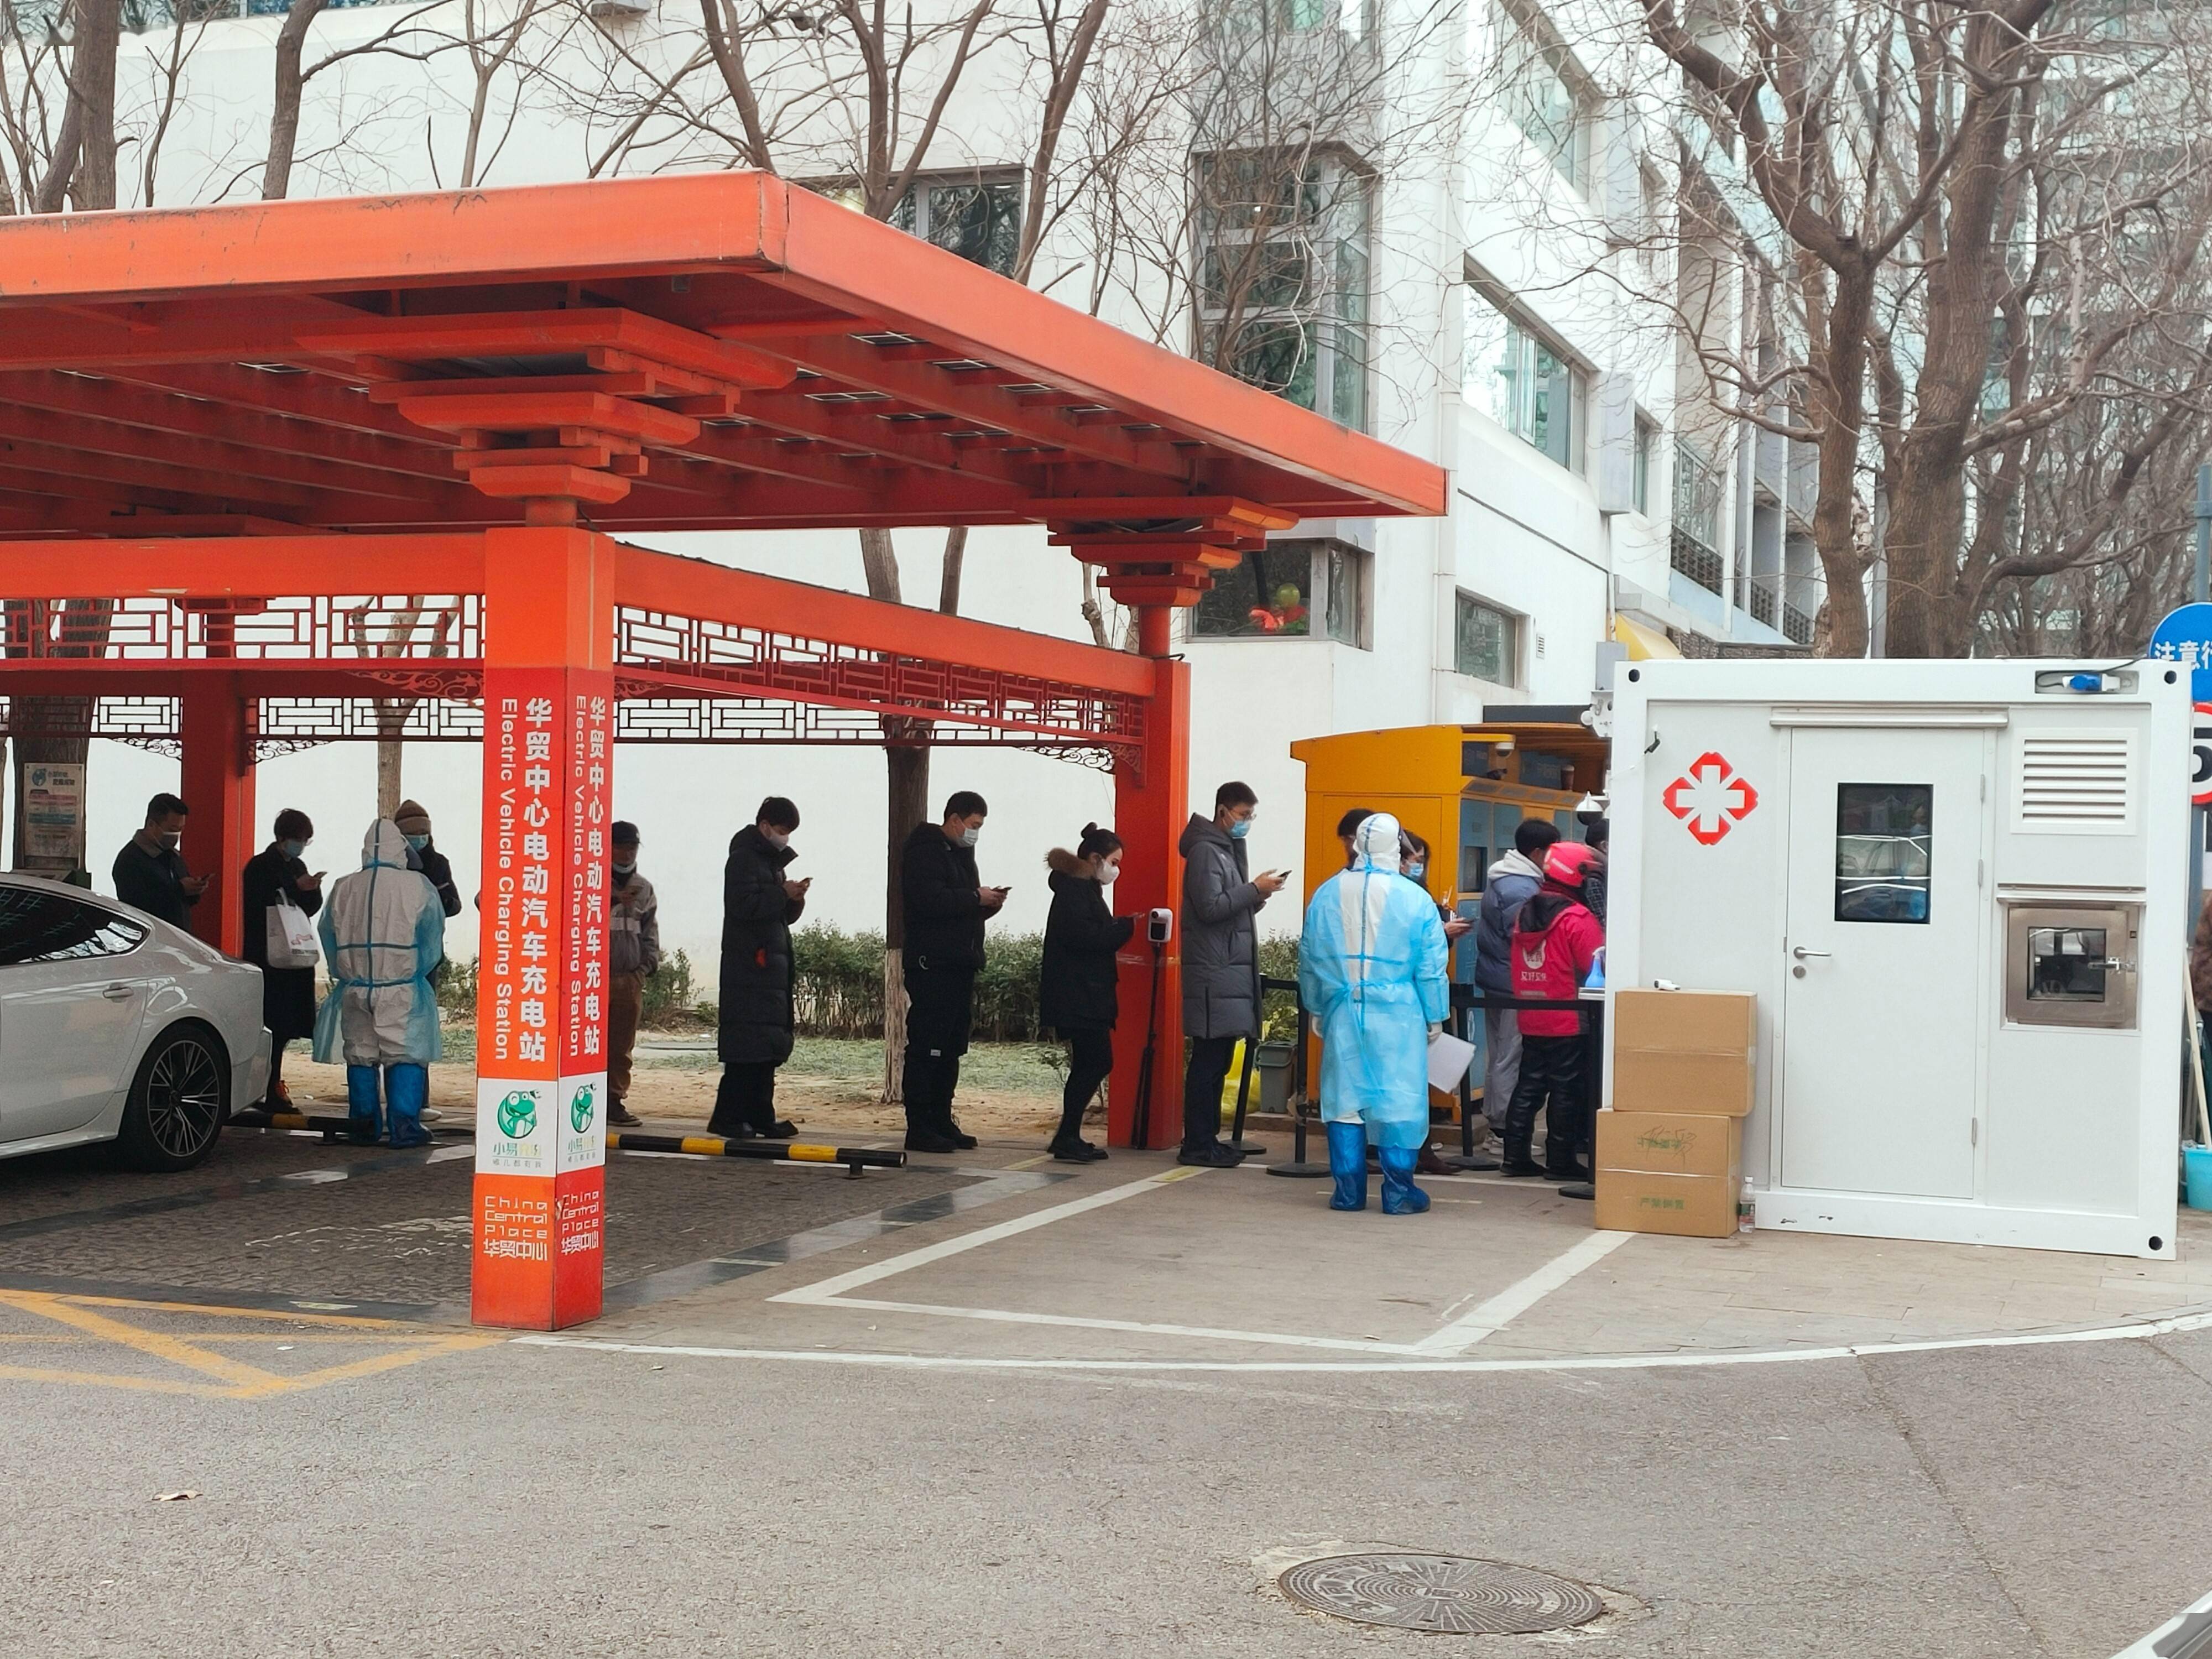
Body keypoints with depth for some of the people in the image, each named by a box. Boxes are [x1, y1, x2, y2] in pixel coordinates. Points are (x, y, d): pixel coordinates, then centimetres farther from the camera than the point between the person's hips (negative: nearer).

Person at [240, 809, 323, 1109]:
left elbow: (309, 909, 17)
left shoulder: (297, 867, 17)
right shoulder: (260, 867, -5)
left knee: (283, 1027, 5)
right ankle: (271, 1090, -11)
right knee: (273, 1025, -11)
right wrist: (296, 888, -18)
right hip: (268, 957, -7)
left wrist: (312, 891, -3)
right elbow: (258, 909, -17)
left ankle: (271, 1085, 11)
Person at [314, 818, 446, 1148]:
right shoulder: (417, 886, -4)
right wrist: (419, 970, 13)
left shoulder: (343, 888, 7)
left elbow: (328, 936, 14)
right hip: (400, 988, -3)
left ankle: (364, 1126, 13)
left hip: (354, 988, 4)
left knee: (360, 1056, 11)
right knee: (405, 1054, 0)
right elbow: (432, 933, 0)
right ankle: (404, 1127, -5)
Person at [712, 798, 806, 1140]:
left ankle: (760, 1116, 11)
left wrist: (796, 899, 3)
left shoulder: (775, 861, 23)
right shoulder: (744, 858, -5)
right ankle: (728, 1117, -11)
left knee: (769, 1046, 8)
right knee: (747, 1046, -12)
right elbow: (744, 905, -18)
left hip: (772, 963, 9)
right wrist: (783, 894, -16)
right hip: (749, 962, -9)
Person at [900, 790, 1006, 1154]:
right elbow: (929, 901, -22)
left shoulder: (960, 854, 22)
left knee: (951, 1048, 11)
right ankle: (918, 1128, -8)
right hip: (932, 964, -10)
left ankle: (941, 1121, 17)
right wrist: (975, 897, -15)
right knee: (926, 1047, -9)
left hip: (959, 964, 10)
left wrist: (990, 903, 6)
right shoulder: (924, 851, -8)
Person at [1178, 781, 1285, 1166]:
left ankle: (1208, 1139, 15)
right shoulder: (1205, 851, -9)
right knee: (1208, 1059, -9)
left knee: (1217, 1061, 11)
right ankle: (1196, 1145, -7)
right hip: (1213, 975, -10)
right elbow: (1210, 908, -17)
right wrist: (1254, 890, -14)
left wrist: (1258, 895, 6)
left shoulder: (1227, 850, 22)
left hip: (1231, 972, 10)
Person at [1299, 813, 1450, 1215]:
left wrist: (1317, 1009, 21)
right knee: (1398, 1101, 3)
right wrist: (1435, 1017, 7)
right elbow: (1431, 968, -4)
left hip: (1342, 1014, 3)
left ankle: (1348, 1192, 10)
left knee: (1344, 1099, 8)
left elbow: (1309, 960, 10)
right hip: (1396, 1016, -3)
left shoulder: (1327, 894, 3)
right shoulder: (1414, 899, -7)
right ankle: (1399, 1193, 5)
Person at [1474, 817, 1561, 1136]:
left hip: (1493, 978, 11)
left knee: (1497, 1052, 18)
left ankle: (1494, 1114, 27)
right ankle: (1505, 1121, 2)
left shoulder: (1500, 876, 10)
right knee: (1511, 1058, -3)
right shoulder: (1521, 889, -22)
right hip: (1513, 982, -11)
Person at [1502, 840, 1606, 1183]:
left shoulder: (1525, 913, 8)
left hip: (1530, 1021, 7)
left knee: (1528, 1086, 12)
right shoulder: (1577, 918, -15)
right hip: (1569, 1022, -7)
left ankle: (1516, 1156, 13)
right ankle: (1560, 1161, 6)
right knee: (1566, 1090, 2)